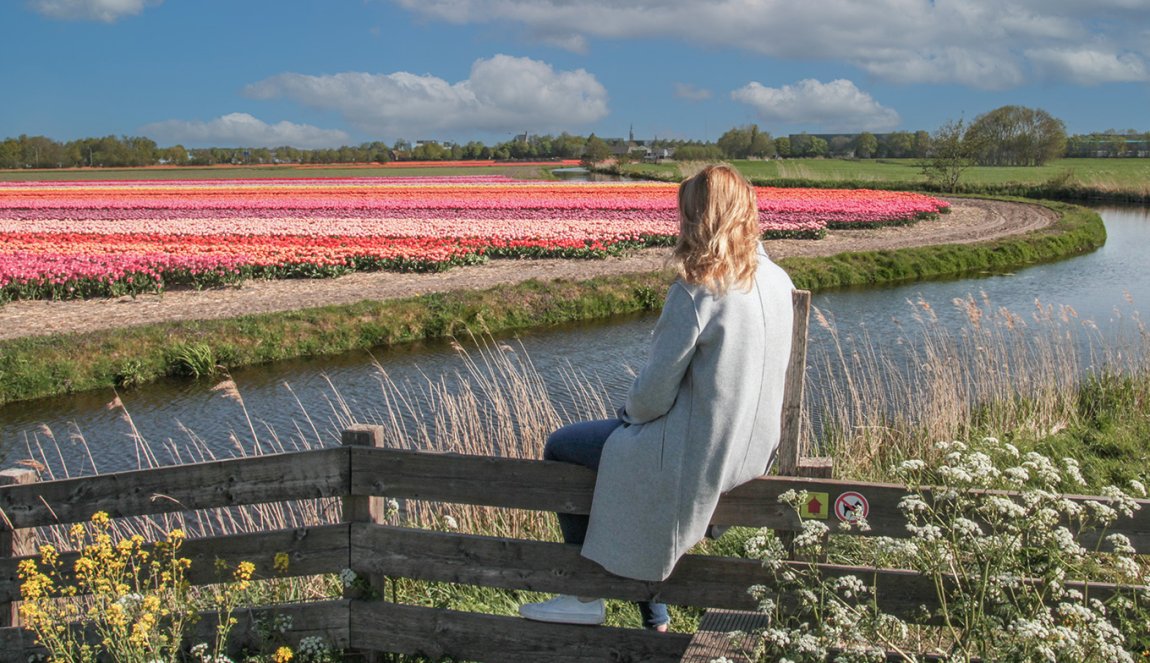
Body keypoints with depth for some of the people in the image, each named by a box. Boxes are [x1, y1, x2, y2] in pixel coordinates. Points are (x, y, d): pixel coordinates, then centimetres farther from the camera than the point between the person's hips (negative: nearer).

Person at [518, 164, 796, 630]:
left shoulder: (696, 291, -23)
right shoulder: (776, 281, 0)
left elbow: (655, 392, -18)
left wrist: (630, 411, 3)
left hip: (697, 455, -8)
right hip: (755, 449, 8)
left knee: (560, 448, 12)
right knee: (627, 440, 31)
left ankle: (587, 596, 20)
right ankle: (654, 617, 33)